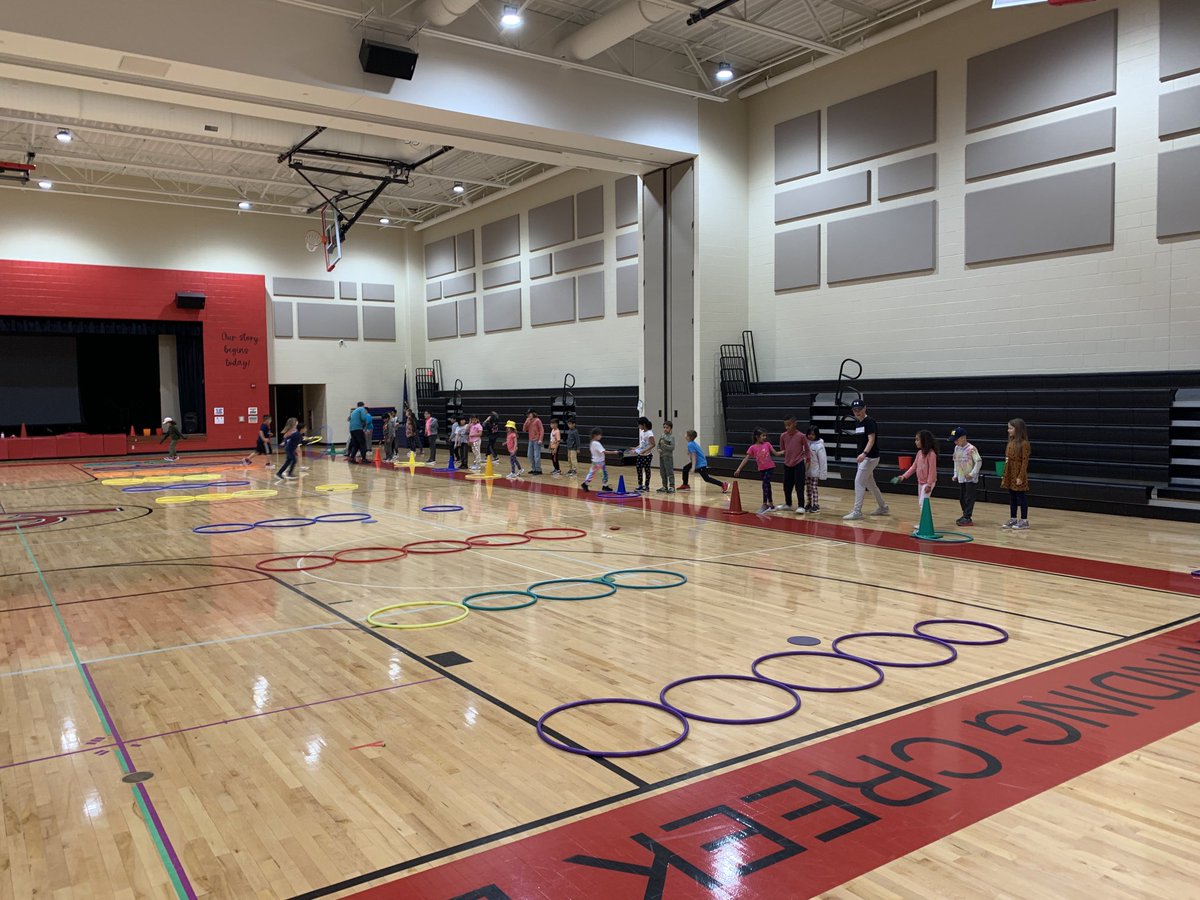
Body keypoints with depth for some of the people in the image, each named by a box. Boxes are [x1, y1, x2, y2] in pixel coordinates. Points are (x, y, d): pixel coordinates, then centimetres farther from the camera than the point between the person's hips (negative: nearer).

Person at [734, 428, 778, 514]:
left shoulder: (767, 444, -3)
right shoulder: (753, 448, -6)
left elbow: (775, 453, 2)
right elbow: (746, 459, -8)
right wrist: (738, 469, -14)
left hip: (770, 467, -2)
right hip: (761, 469, 2)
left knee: (765, 484, -15)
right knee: (766, 485, 12)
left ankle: (765, 504, -12)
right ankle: (770, 505, 22)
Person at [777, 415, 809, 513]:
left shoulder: (801, 436, -11)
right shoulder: (783, 436, -1)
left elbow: (806, 448, 0)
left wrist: (807, 458, -4)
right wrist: (788, 455, 3)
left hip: (799, 464, -5)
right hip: (787, 464, 5)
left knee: (799, 486, -3)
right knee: (787, 486, 14)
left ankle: (801, 506, 4)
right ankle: (788, 504, 30)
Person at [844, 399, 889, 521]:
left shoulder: (869, 422, -13)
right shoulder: (858, 424, 12)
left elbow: (871, 440, -22)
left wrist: (864, 453, -35)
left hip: (870, 457, -9)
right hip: (863, 457, 9)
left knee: (859, 482, -12)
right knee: (870, 484, 16)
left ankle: (857, 511, -9)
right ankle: (883, 507, 30)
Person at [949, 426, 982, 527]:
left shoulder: (971, 449, -16)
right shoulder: (957, 448, 6)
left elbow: (979, 462, -17)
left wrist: (972, 474, -18)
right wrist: (955, 474, 13)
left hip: (970, 479, -7)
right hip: (961, 478, 7)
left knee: (969, 498, -5)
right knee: (961, 498, 13)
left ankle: (967, 518, -2)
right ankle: (965, 515, 25)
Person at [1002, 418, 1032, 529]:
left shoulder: (1024, 444, -14)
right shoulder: (1011, 442, 9)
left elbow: (1025, 462, -16)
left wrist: (1020, 477, -18)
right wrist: (1005, 475, 13)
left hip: (1018, 476, -8)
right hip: (1010, 476, 8)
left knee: (1021, 497, 2)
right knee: (1012, 497, 13)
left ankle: (1024, 521, 11)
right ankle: (1013, 519, 21)